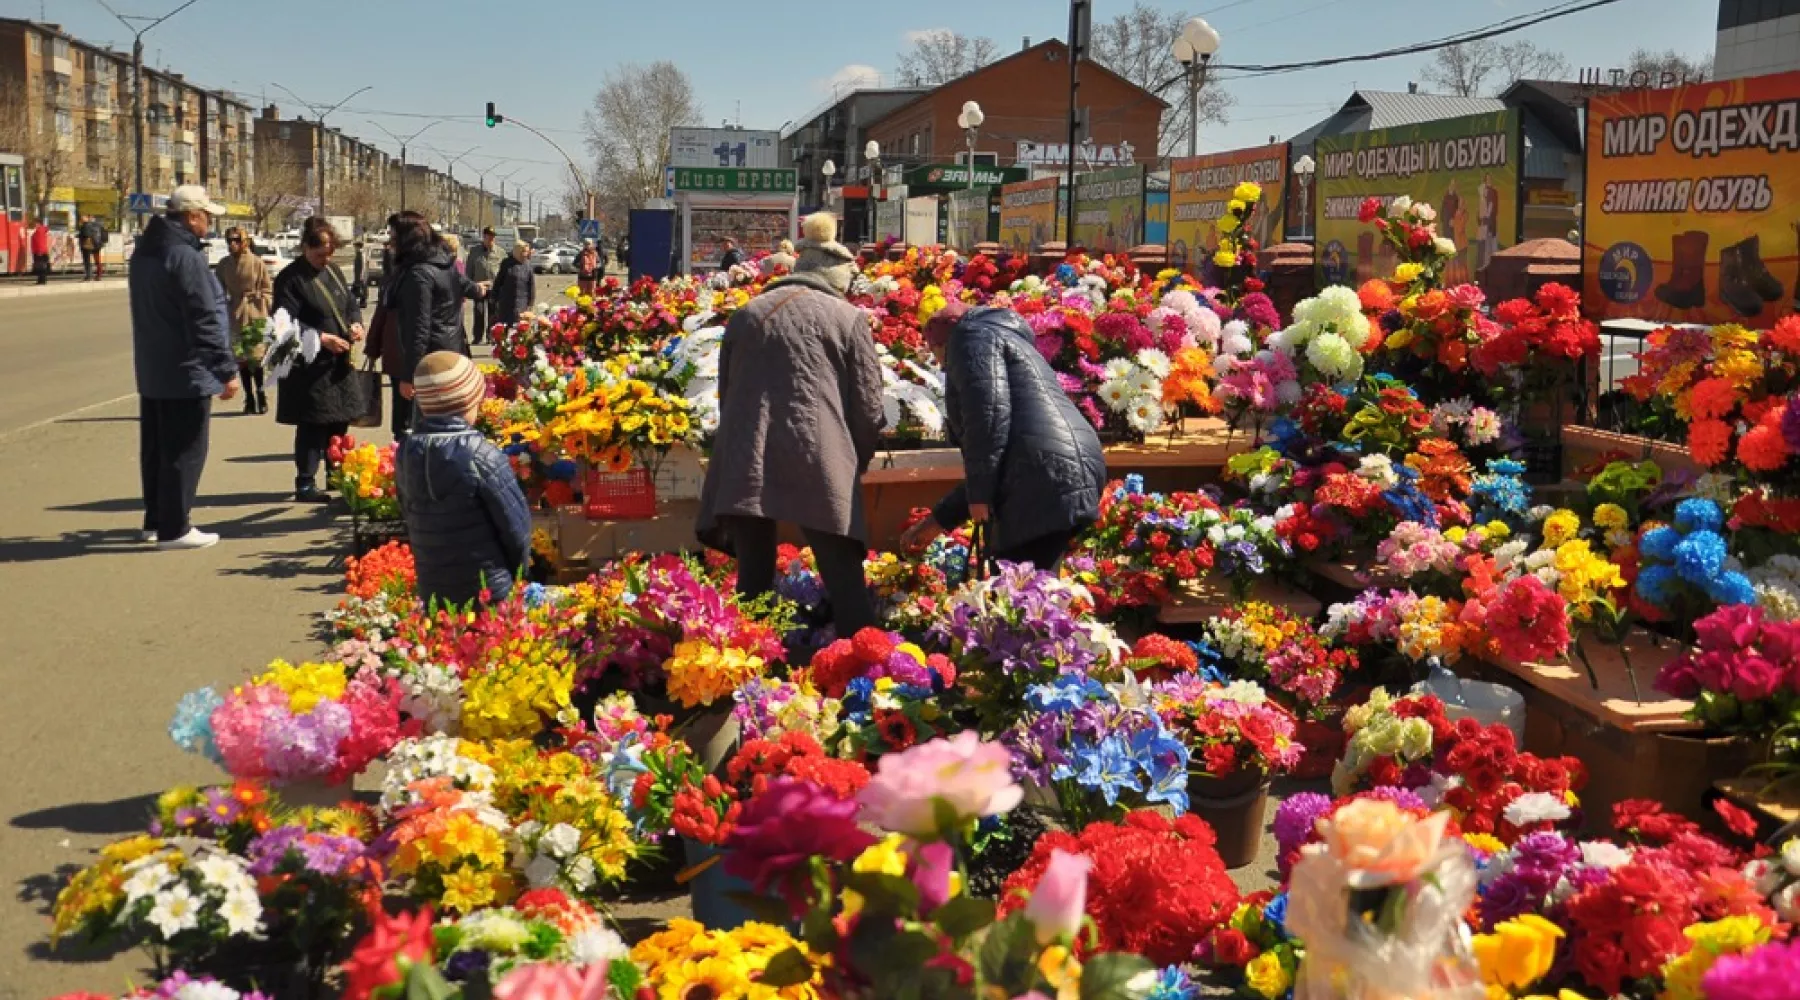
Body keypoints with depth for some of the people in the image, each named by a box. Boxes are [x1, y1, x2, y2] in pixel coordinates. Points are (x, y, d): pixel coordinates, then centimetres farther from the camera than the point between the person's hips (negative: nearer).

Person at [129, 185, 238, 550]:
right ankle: (173, 528, 0)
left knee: (155, 448, 16)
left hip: (151, 369, 9)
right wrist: (227, 370, -18)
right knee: (184, 451, -3)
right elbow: (205, 320, -22)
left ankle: (156, 519, 24)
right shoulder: (186, 257, -19)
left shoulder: (145, 252, 11)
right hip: (185, 372, -9)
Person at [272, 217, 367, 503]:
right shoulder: (290, 279, -12)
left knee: (340, 421, 14)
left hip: (340, 362, 8)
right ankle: (305, 485, 0)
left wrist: (356, 323, -1)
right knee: (312, 426, -6)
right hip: (310, 366, -8)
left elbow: (351, 302, 21)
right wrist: (322, 338, -22)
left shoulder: (333, 271, 12)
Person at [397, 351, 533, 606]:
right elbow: (516, 524, -13)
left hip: (431, 589, 6)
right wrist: (517, 573, 4)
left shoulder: (405, 453, -2)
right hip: (489, 593, -5)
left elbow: (409, 517, 8)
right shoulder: (480, 454, -19)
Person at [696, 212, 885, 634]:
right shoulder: (847, 318, 8)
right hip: (819, 465, -3)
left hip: (744, 464, 3)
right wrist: (853, 467, 20)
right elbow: (868, 408, 6)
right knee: (845, 583, 1)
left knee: (753, 580, 10)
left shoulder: (746, 314, 19)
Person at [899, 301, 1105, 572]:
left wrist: (978, 495, -11)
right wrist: (938, 520, 38)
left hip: (1046, 474, -9)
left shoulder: (971, 335, 9)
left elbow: (988, 410, -11)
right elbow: (1002, 466, 36)